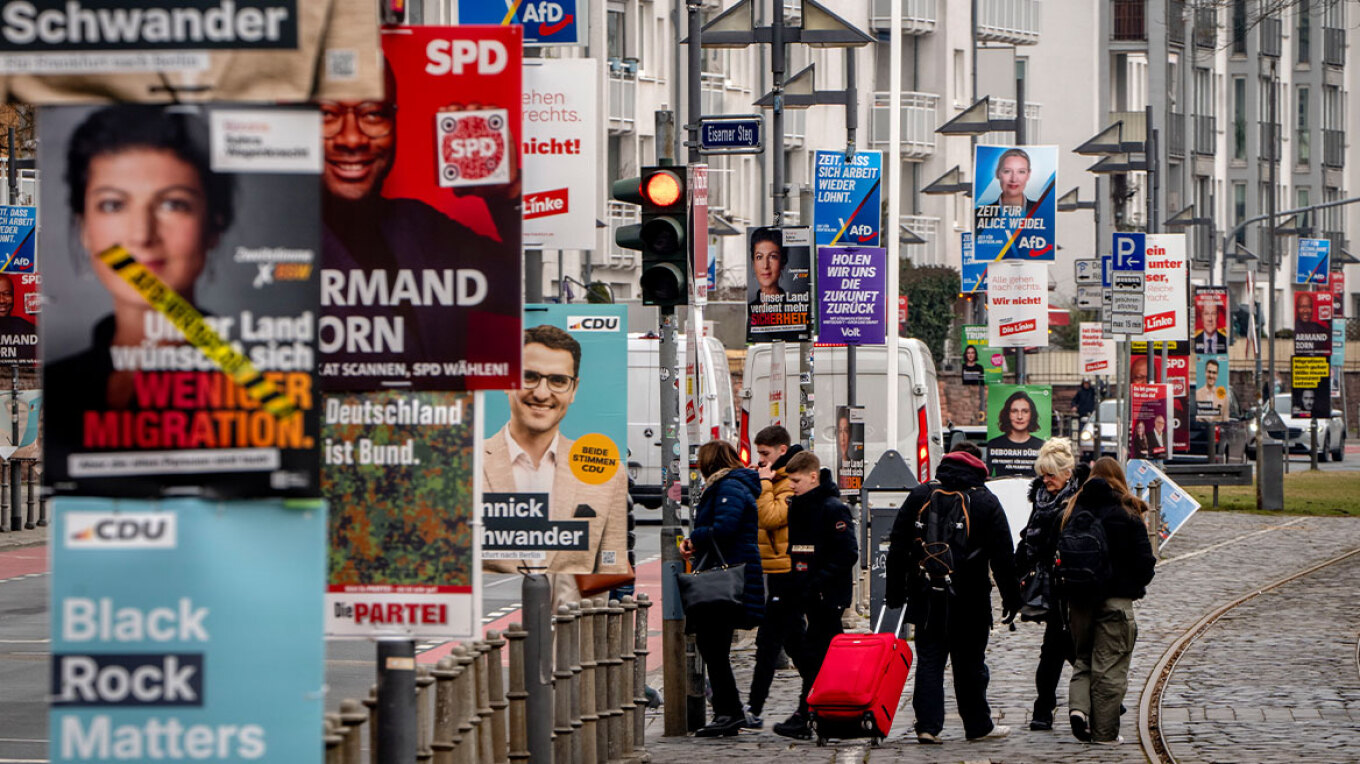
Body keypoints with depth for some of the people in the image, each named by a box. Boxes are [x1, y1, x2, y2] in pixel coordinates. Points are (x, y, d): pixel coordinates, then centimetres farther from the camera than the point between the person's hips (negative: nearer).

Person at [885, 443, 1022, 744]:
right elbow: (1003, 555, -3)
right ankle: (978, 725, 17)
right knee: (970, 662, 9)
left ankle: (927, 725, -7)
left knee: (929, 659, 3)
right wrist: (1011, 597, 4)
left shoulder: (920, 495, 3)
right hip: (969, 596, -1)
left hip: (926, 594, 1)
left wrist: (895, 591, 9)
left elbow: (898, 546, 4)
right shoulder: (986, 502, -3)